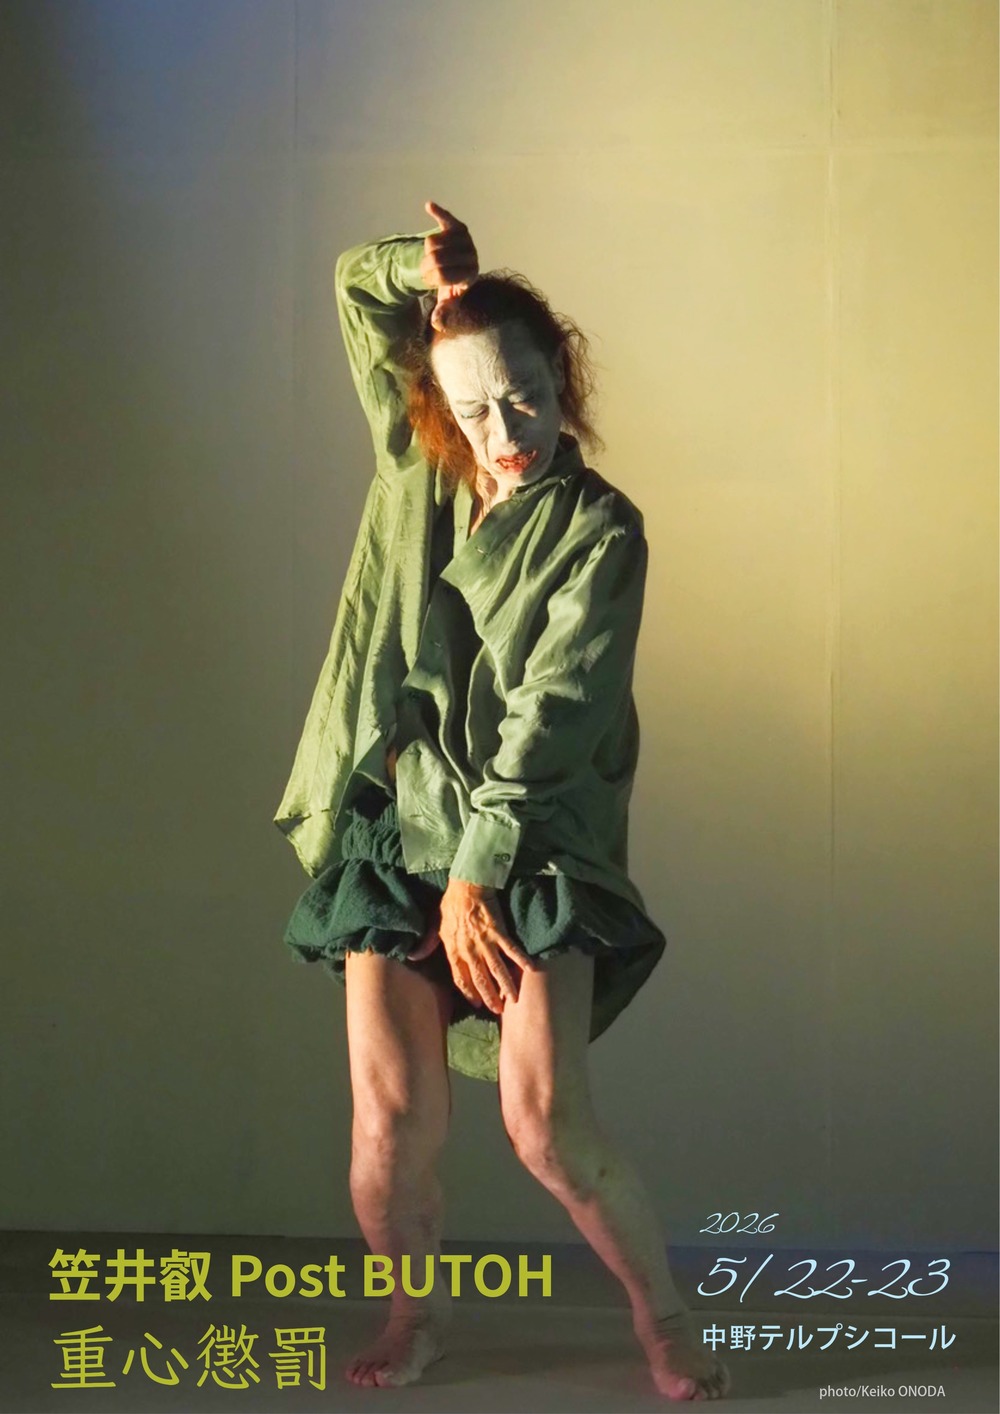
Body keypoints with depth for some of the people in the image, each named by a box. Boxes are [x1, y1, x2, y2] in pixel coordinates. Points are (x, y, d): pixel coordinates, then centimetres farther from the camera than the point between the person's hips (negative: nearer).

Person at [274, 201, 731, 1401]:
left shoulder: (598, 530, -6)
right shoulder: (416, 467, 7)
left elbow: (548, 714, -12)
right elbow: (357, 286, 17)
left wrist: (477, 872, -16)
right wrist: (431, 270, -5)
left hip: (532, 848, -4)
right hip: (393, 829, 4)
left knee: (545, 1124, -12)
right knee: (392, 1122, -1)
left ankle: (663, 1317, 11)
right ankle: (416, 1315, 25)